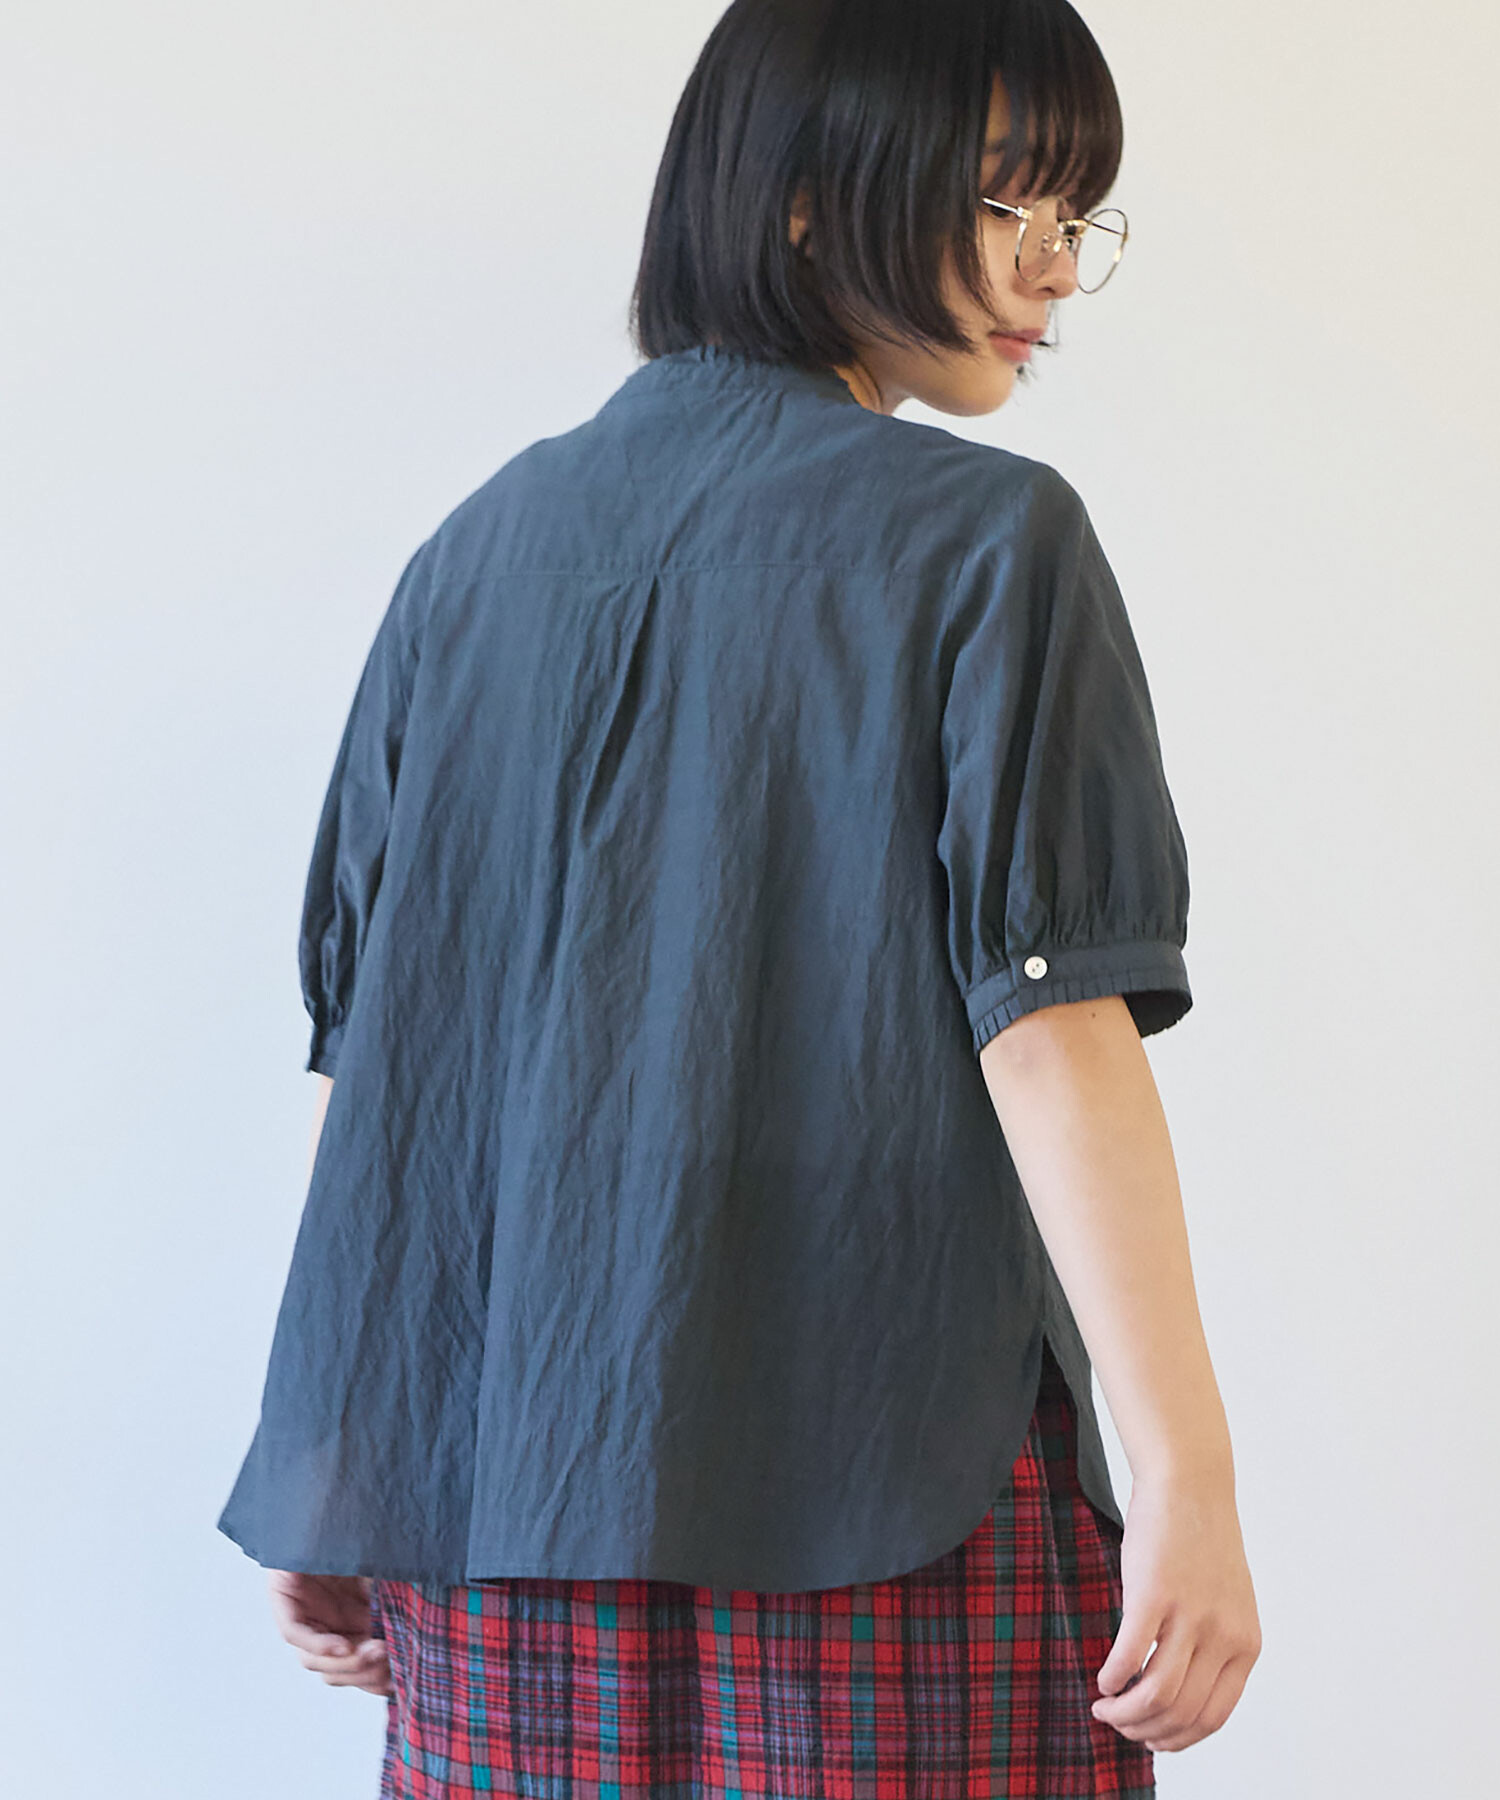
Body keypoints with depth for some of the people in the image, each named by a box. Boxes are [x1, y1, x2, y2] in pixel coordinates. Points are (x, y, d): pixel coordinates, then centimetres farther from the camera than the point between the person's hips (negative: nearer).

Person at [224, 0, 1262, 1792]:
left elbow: (358, 1036, 9)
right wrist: (1186, 1472, -13)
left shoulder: (484, 539, 10)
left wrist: (329, 1468, 14)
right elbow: (1051, 1027, -14)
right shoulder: (984, 538, -6)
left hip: (498, 1493, 6)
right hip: (883, 1472, -5)